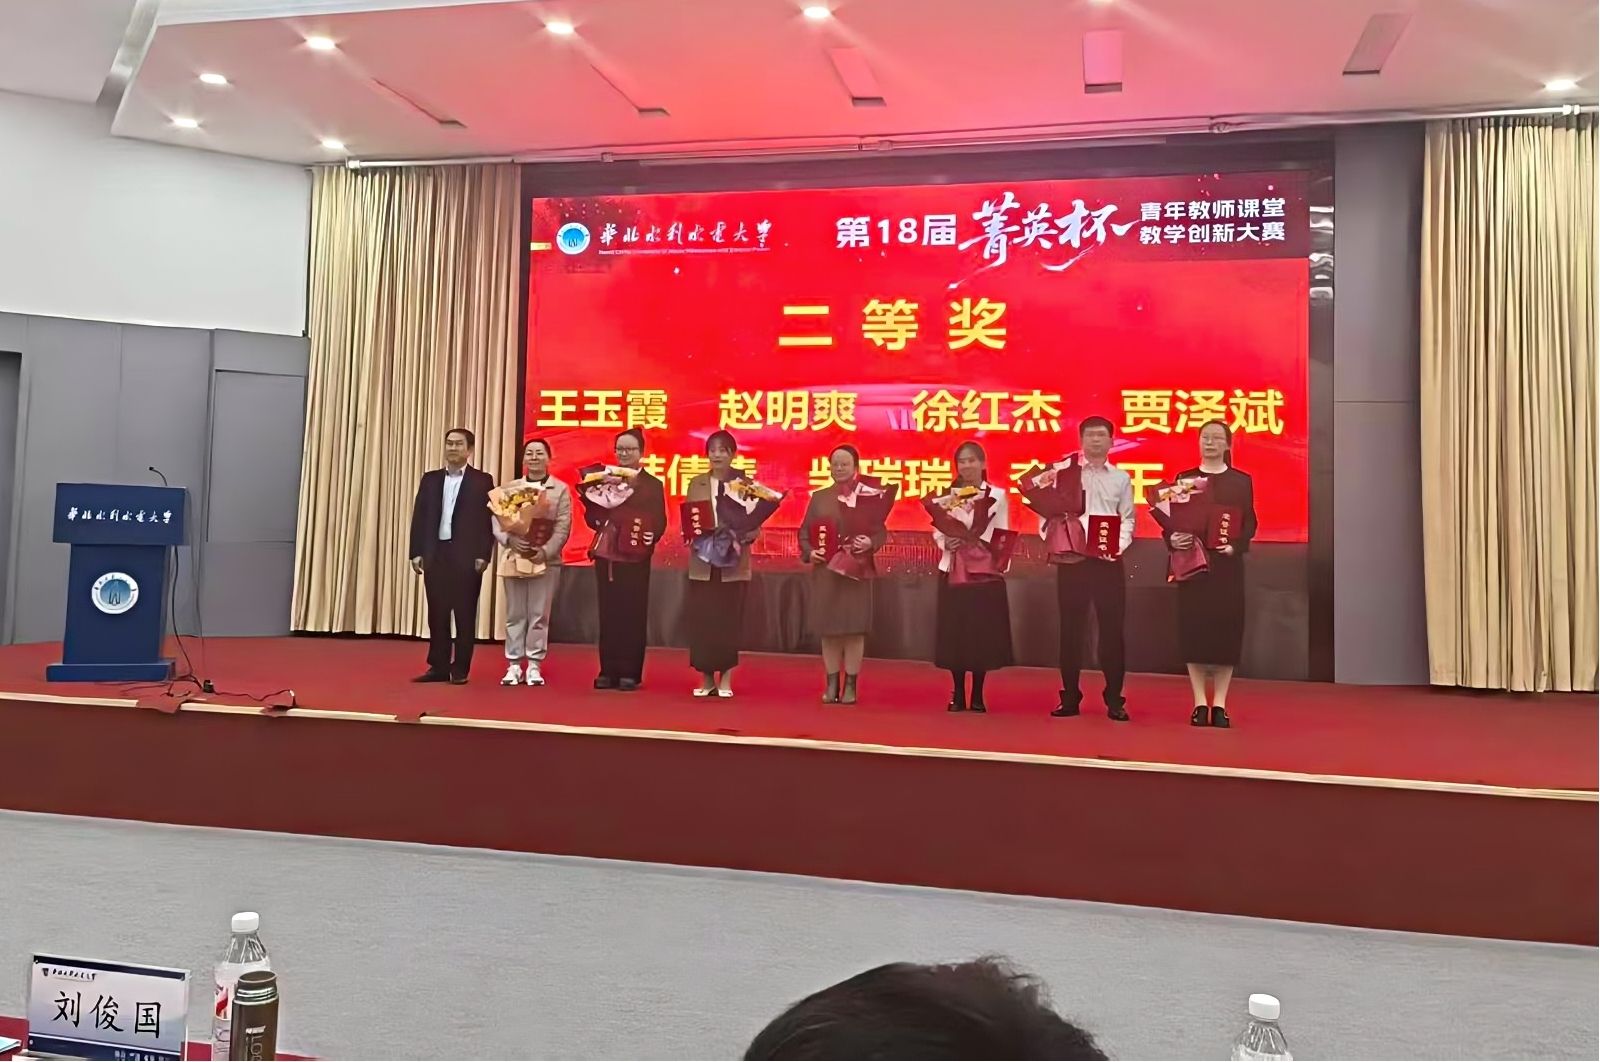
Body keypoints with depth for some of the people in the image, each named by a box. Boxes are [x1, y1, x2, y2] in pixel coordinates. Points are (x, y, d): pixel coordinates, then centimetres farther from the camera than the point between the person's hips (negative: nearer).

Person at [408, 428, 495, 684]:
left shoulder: (482, 481, 1)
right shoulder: (430, 479, 12)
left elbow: (488, 520, -4)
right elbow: (419, 517, 9)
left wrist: (483, 555, -11)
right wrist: (417, 552, 2)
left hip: (467, 556, -4)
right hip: (435, 554, 4)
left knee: (465, 615, 1)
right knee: (437, 614, 6)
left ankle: (460, 669, 7)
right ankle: (438, 667, 13)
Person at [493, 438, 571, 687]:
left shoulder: (560, 489, 3)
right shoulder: (510, 487, 10)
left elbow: (563, 527, -4)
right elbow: (497, 522, 2)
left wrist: (545, 551, -18)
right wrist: (510, 540, -18)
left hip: (546, 560, -2)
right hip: (513, 558, 2)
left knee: (539, 616, 1)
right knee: (514, 615, 6)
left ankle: (534, 665, 8)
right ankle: (513, 665, 11)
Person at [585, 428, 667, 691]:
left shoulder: (652, 485, 5)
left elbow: (659, 522, -2)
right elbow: (590, 515, 7)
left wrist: (649, 538, -19)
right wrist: (599, 522, -13)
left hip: (636, 558, -3)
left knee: (633, 614, -1)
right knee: (608, 613, 4)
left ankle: (630, 672, 3)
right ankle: (608, 671, 10)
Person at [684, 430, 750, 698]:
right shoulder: (696, 484, 7)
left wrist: (739, 541, -21)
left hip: (733, 563, -2)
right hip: (702, 563, 2)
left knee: (729, 622, 3)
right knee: (701, 621, 2)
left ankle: (726, 680, 12)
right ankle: (706, 679, 13)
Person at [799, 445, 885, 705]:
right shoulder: (819, 497, 10)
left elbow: (881, 531, -1)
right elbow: (804, 531, 10)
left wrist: (870, 543, -21)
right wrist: (809, 552, -7)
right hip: (825, 570, 3)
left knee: (854, 628, -1)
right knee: (828, 629, 5)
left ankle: (850, 685, 7)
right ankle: (832, 684, 13)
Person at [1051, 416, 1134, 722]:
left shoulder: (1121, 478, 11)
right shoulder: (1063, 472, 5)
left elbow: (1128, 519, 7)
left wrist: (1119, 546, -10)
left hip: (1109, 561, 1)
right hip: (1072, 559, -1)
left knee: (1112, 628, 2)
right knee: (1071, 628, 4)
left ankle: (1114, 699, 10)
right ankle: (1070, 697, 12)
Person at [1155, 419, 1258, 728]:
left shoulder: (1242, 481, 7)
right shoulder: (1184, 478, 8)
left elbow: (1250, 523, 3)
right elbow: (1169, 519, 3)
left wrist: (1235, 546, -15)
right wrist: (1172, 539, -17)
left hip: (1228, 564, 0)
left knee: (1226, 629, -1)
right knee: (1194, 629, -1)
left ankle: (1219, 704, 7)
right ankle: (1200, 703, 8)